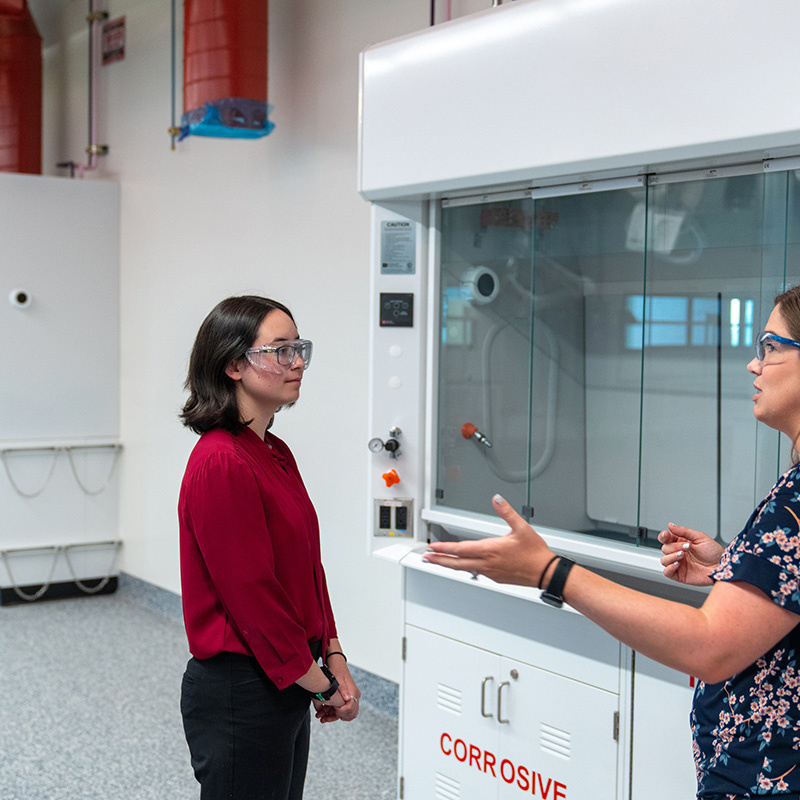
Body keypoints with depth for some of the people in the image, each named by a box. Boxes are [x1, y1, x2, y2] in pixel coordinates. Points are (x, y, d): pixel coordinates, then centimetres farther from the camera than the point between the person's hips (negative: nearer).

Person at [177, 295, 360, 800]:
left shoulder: (276, 453, 9)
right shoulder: (221, 463, -20)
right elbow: (251, 593, -21)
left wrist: (333, 657, 4)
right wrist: (320, 683, -13)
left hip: (288, 685, 9)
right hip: (239, 694, -9)